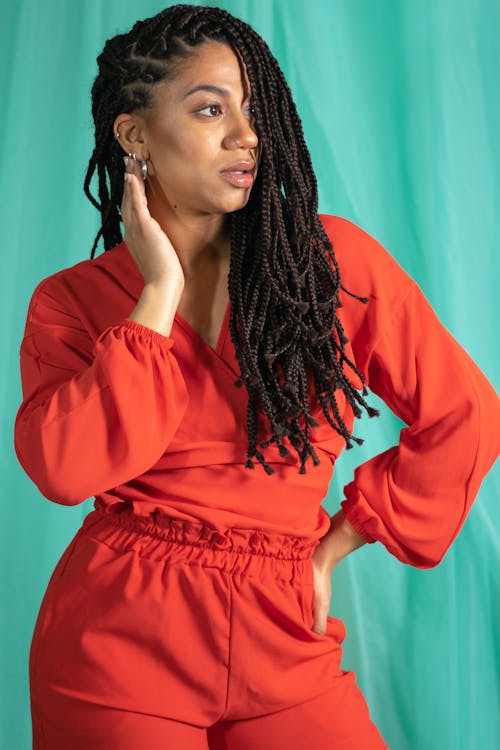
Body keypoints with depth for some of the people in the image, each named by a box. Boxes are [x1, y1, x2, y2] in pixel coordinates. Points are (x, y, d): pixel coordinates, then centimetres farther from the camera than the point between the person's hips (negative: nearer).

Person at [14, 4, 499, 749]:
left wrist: (336, 543, 0)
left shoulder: (335, 259, -3)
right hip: (119, 641, 0)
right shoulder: (70, 300, -1)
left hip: (284, 649, 1)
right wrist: (161, 290, -13)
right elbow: (65, 470, -18)